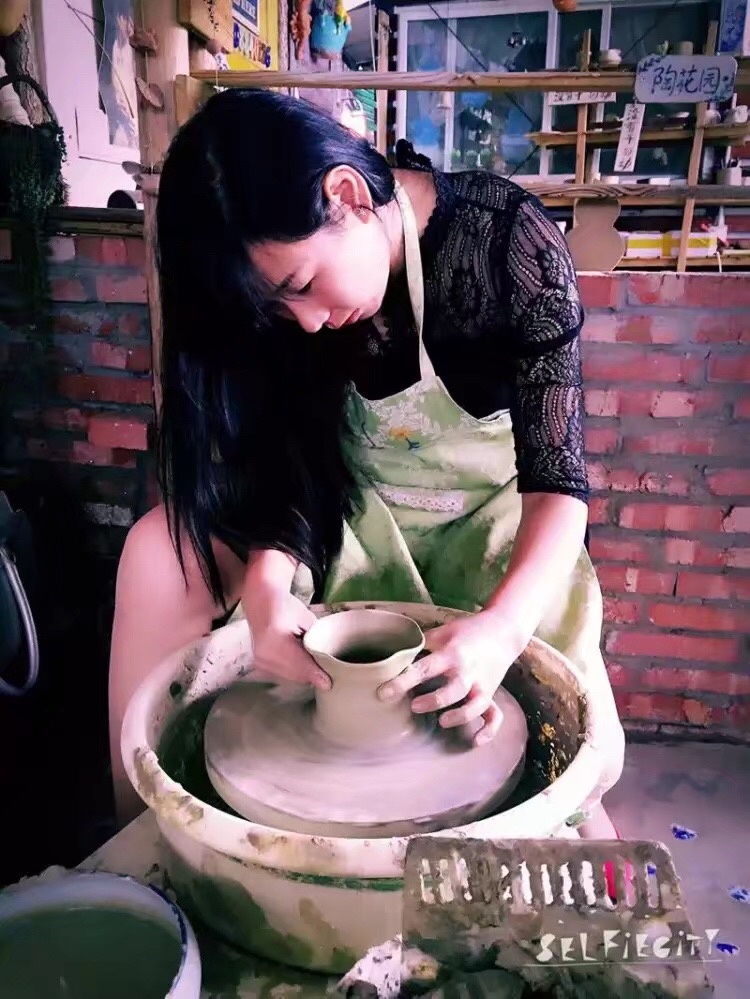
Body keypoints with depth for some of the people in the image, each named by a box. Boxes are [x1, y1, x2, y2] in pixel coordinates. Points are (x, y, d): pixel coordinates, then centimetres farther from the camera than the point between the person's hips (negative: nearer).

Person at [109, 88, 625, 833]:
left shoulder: (510, 241, -23)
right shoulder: (285, 284, -12)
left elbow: (557, 473, -24)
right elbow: (276, 452, -11)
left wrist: (504, 626, -41)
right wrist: (265, 581, -31)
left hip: (489, 520, -2)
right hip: (349, 515, 3)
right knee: (161, 550, -21)